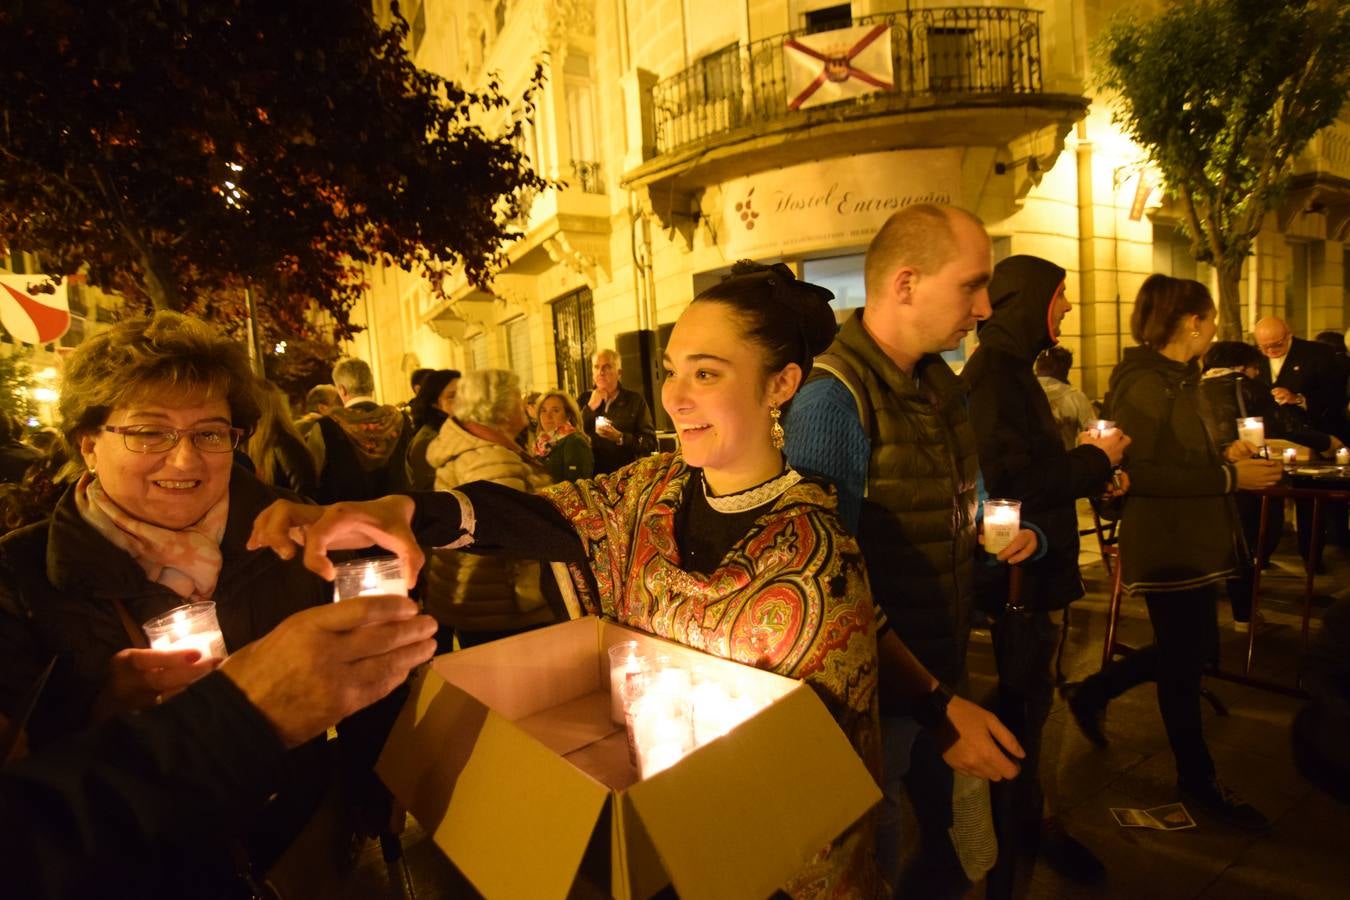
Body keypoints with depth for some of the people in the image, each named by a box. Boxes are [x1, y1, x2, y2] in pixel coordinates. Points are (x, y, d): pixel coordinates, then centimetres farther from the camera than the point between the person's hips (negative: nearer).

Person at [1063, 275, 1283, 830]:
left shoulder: (1175, 380, 13)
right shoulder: (1145, 384, -18)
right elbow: (1136, 471, -26)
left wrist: (1222, 457, 4)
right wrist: (1228, 477, -22)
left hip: (1192, 541, 10)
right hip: (1167, 547, -10)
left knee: (1191, 649, 18)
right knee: (1185, 662, 5)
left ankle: (1091, 694, 32)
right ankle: (1198, 783, 23)